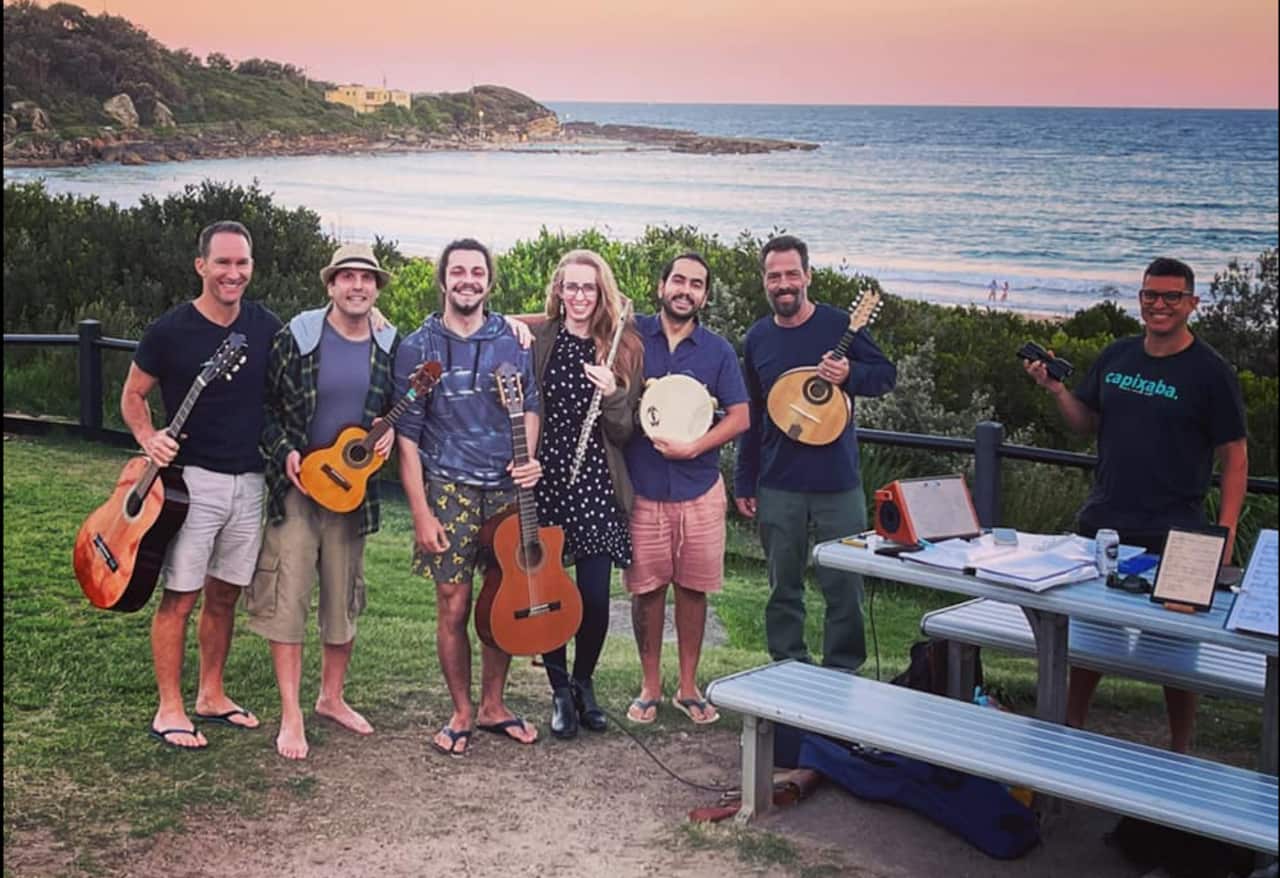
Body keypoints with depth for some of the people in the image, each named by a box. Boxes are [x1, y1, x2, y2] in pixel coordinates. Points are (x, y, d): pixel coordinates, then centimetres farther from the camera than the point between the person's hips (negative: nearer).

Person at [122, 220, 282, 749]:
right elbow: (133, 395, 3)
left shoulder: (267, 328, 3)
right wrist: (149, 439, -13)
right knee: (181, 596, -3)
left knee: (225, 593, 13)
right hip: (193, 479, -4)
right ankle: (169, 709, 7)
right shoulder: (171, 330, -8)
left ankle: (211, 696, 26)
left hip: (250, 481, 4)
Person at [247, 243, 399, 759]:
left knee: (344, 599, 13)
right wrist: (285, 451, -14)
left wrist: (389, 432, -5)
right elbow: (264, 403, -2)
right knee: (287, 598, -4)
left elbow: (400, 408, 16)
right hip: (297, 484, -4)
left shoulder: (388, 347, 3)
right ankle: (291, 716, 4)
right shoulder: (297, 338, -8)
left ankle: (332, 697, 31)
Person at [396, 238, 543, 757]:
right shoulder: (418, 348, -1)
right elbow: (407, 435, -2)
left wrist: (527, 458, -2)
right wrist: (420, 512, -8)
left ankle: (492, 706, 24)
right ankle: (462, 715, 17)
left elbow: (530, 405, 17)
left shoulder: (512, 341, 7)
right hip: (449, 489, -2)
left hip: (508, 487, 3)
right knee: (454, 607, 0)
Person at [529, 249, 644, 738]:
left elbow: (625, 433, 4)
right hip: (542, 482, -1)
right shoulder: (534, 339, 2)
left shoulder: (623, 349, 5)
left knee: (595, 597, 0)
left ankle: (584, 684, 25)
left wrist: (613, 396, -13)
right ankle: (560, 691, 22)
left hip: (596, 487, 1)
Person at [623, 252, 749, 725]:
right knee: (646, 588, 5)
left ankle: (688, 687, 21)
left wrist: (694, 447, -12)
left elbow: (740, 417, 1)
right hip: (641, 487, -1)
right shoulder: (632, 335, 0)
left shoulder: (718, 350, 3)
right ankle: (650, 687, 19)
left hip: (699, 487, 1)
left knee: (693, 588, 8)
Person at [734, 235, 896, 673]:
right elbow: (749, 416, 12)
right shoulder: (757, 339, 6)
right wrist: (744, 482, 11)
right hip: (777, 486, 3)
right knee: (783, 587, 11)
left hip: (837, 483, -3)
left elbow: (886, 374, 1)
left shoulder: (839, 325, -5)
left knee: (844, 586, 3)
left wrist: (849, 375, -21)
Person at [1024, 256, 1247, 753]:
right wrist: (1056, 390, -3)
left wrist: (1225, 535, -14)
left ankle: (1179, 750, 20)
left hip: (1171, 539, -5)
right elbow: (1087, 424, 16)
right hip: (1101, 525, 5)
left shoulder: (1209, 372, -7)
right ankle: (1071, 728, 31)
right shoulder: (1116, 357, 7)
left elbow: (1235, 458, -6)